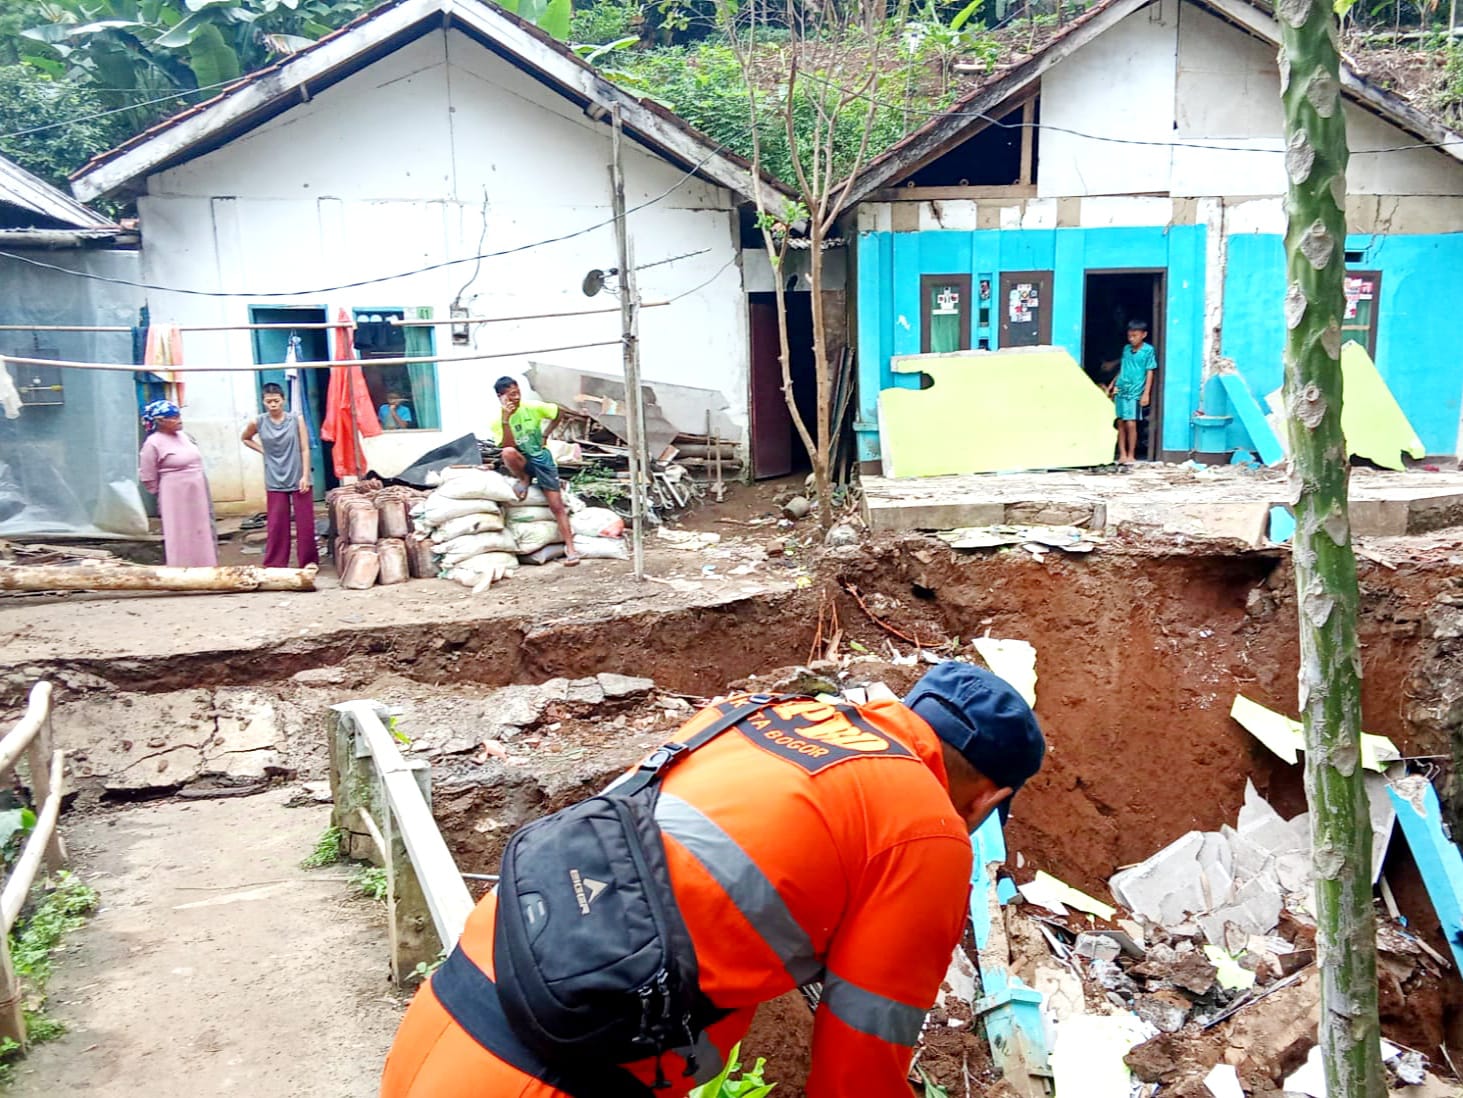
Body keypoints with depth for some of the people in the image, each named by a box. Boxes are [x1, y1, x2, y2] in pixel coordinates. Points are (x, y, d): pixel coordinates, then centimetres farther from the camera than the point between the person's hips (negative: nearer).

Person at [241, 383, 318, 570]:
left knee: (305, 523, 3)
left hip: (298, 479, -1)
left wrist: (305, 476, -10)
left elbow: (304, 449, -4)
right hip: (275, 482, 1)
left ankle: (309, 562, 15)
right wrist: (263, 450, 4)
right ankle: (274, 565, 13)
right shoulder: (258, 423, 0)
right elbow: (245, 439, 20)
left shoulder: (297, 420, -4)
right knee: (276, 525, 5)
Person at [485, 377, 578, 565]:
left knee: (557, 506, -7)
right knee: (508, 453, -37)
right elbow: (509, 446, -25)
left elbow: (557, 415, 7)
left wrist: (545, 435, -1)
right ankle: (524, 480, -7)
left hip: (541, 458, 1)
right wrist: (505, 420, -31)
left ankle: (570, 548, -1)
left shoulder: (533, 407, -11)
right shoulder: (496, 420, -14)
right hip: (522, 461, 0)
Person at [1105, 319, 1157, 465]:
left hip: (1134, 392, -5)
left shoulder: (1148, 350, -3)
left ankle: (1131, 455, 2)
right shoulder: (1126, 349, 11)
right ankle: (1122, 454, 10)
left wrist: (1146, 393, -9)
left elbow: (1150, 373, -4)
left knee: (1131, 423, -9)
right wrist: (1112, 384, 17)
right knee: (1120, 423, 4)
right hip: (1120, 390, 5)